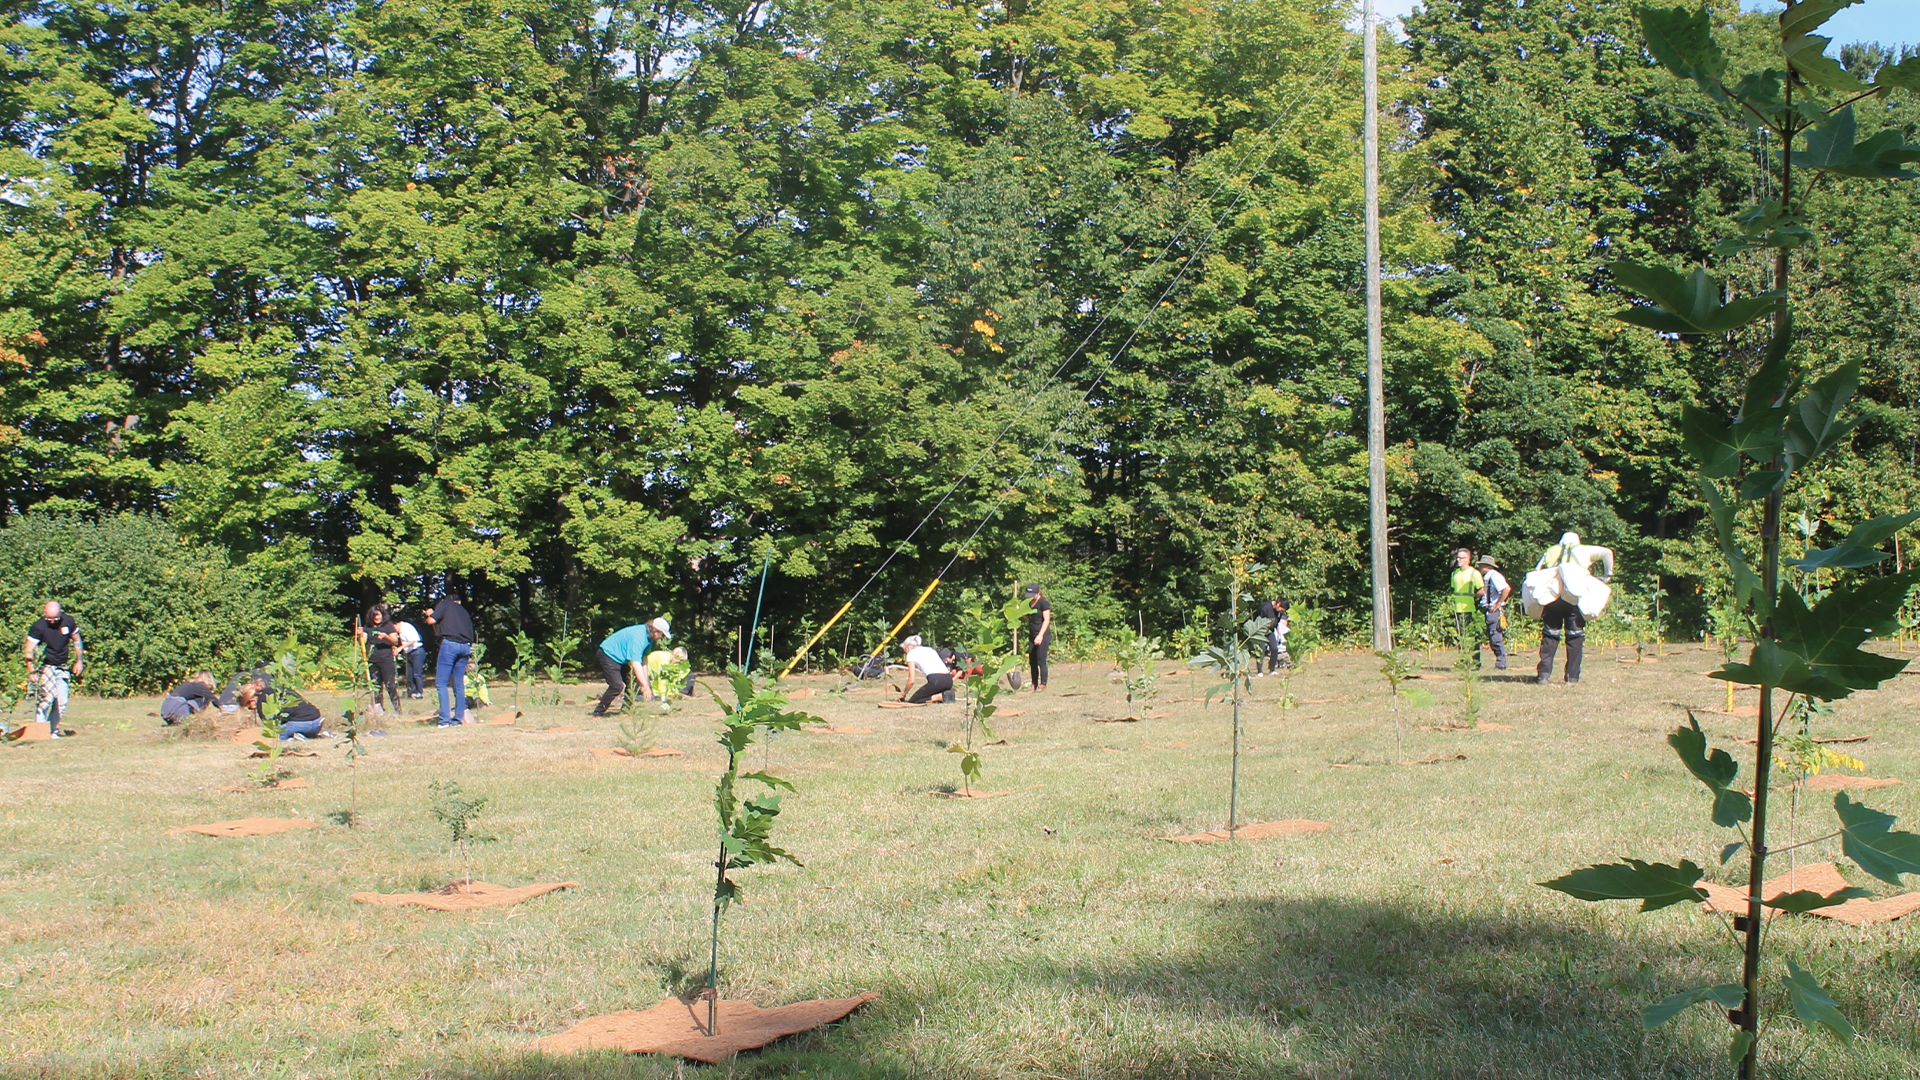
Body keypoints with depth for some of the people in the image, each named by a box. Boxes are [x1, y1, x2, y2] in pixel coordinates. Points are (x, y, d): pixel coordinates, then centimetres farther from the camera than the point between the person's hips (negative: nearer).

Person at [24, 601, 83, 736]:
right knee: (48, 696, -19)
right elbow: (29, 651, -17)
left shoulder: (68, 621, -4)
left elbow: (77, 641, 13)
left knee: (62, 700, -1)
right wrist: (31, 671, -27)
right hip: (45, 667, -4)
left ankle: (53, 729, 12)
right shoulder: (38, 627, -15)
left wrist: (79, 661, 9)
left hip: (63, 668, 4)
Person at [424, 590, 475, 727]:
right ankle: (457, 719, 10)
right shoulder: (464, 612, 26)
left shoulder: (445, 604, 9)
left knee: (441, 683, -5)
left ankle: (445, 719, -13)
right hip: (465, 647, 6)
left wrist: (429, 615, 20)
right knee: (459, 685, 11)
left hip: (450, 644, -6)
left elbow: (431, 620, -1)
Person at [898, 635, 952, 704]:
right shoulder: (930, 649, 31)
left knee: (912, 701, 4)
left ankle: (940, 696, -15)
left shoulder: (911, 654, 11)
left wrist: (903, 694, 20)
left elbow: (911, 681, 5)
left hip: (936, 680, -8)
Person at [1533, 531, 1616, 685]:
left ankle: (1543, 674, -4)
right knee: (1575, 636, 4)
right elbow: (1607, 552, 10)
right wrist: (1607, 574, 17)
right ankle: (1572, 676, 0)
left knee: (1550, 635, 5)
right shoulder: (1583, 550, 19)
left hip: (1551, 595, 2)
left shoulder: (1550, 552, 23)